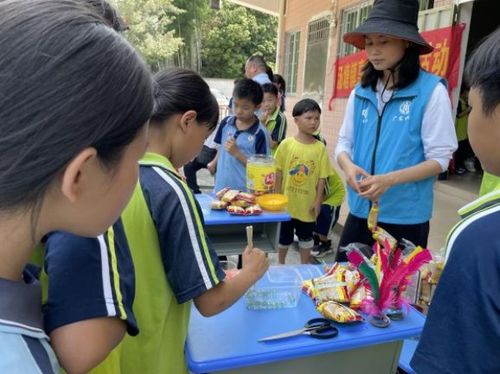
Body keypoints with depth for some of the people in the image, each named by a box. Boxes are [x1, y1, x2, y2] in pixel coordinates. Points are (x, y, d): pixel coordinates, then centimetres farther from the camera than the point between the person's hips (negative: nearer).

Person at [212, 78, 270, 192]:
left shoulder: (260, 134, -16)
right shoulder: (226, 123, -1)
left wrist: (237, 153, -22)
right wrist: (214, 162, 5)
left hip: (245, 191, -4)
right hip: (220, 188, 5)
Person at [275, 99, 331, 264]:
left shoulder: (320, 148, -8)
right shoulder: (286, 144, -9)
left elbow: (322, 177, -4)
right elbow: (279, 173, -3)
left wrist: (318, 201, -5)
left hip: (308, 204, 0)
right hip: (287, 202, 0)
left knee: (306, 237, 19)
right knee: (284, 237, 18)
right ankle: (280, 265, 39)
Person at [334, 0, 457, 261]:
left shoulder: (432, 91, -10)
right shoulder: (360, 92, 4)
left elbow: (439, 159, -10)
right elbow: (344, 143, 7)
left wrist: (389, 179, -24)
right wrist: (348, 166, -15)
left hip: (406, 217, -4)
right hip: (360, 212, 4)